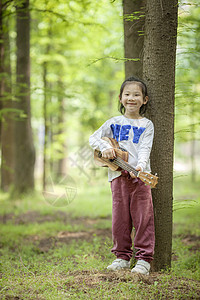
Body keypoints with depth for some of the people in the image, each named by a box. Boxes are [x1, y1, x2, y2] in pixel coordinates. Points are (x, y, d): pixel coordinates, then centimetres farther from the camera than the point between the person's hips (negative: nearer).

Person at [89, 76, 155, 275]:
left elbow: (145, 149, -4)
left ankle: (144, 259, 1)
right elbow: (93, 138, 14)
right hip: (118, 175, 2)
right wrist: (104, 147, -7)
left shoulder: (146, 125, 8)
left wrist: (140, 166, -23)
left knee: (143, 218, -5)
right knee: (120, 218, 4)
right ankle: (122, 257, 15)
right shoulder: (114, 122, 14)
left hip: (140, 176, -2)